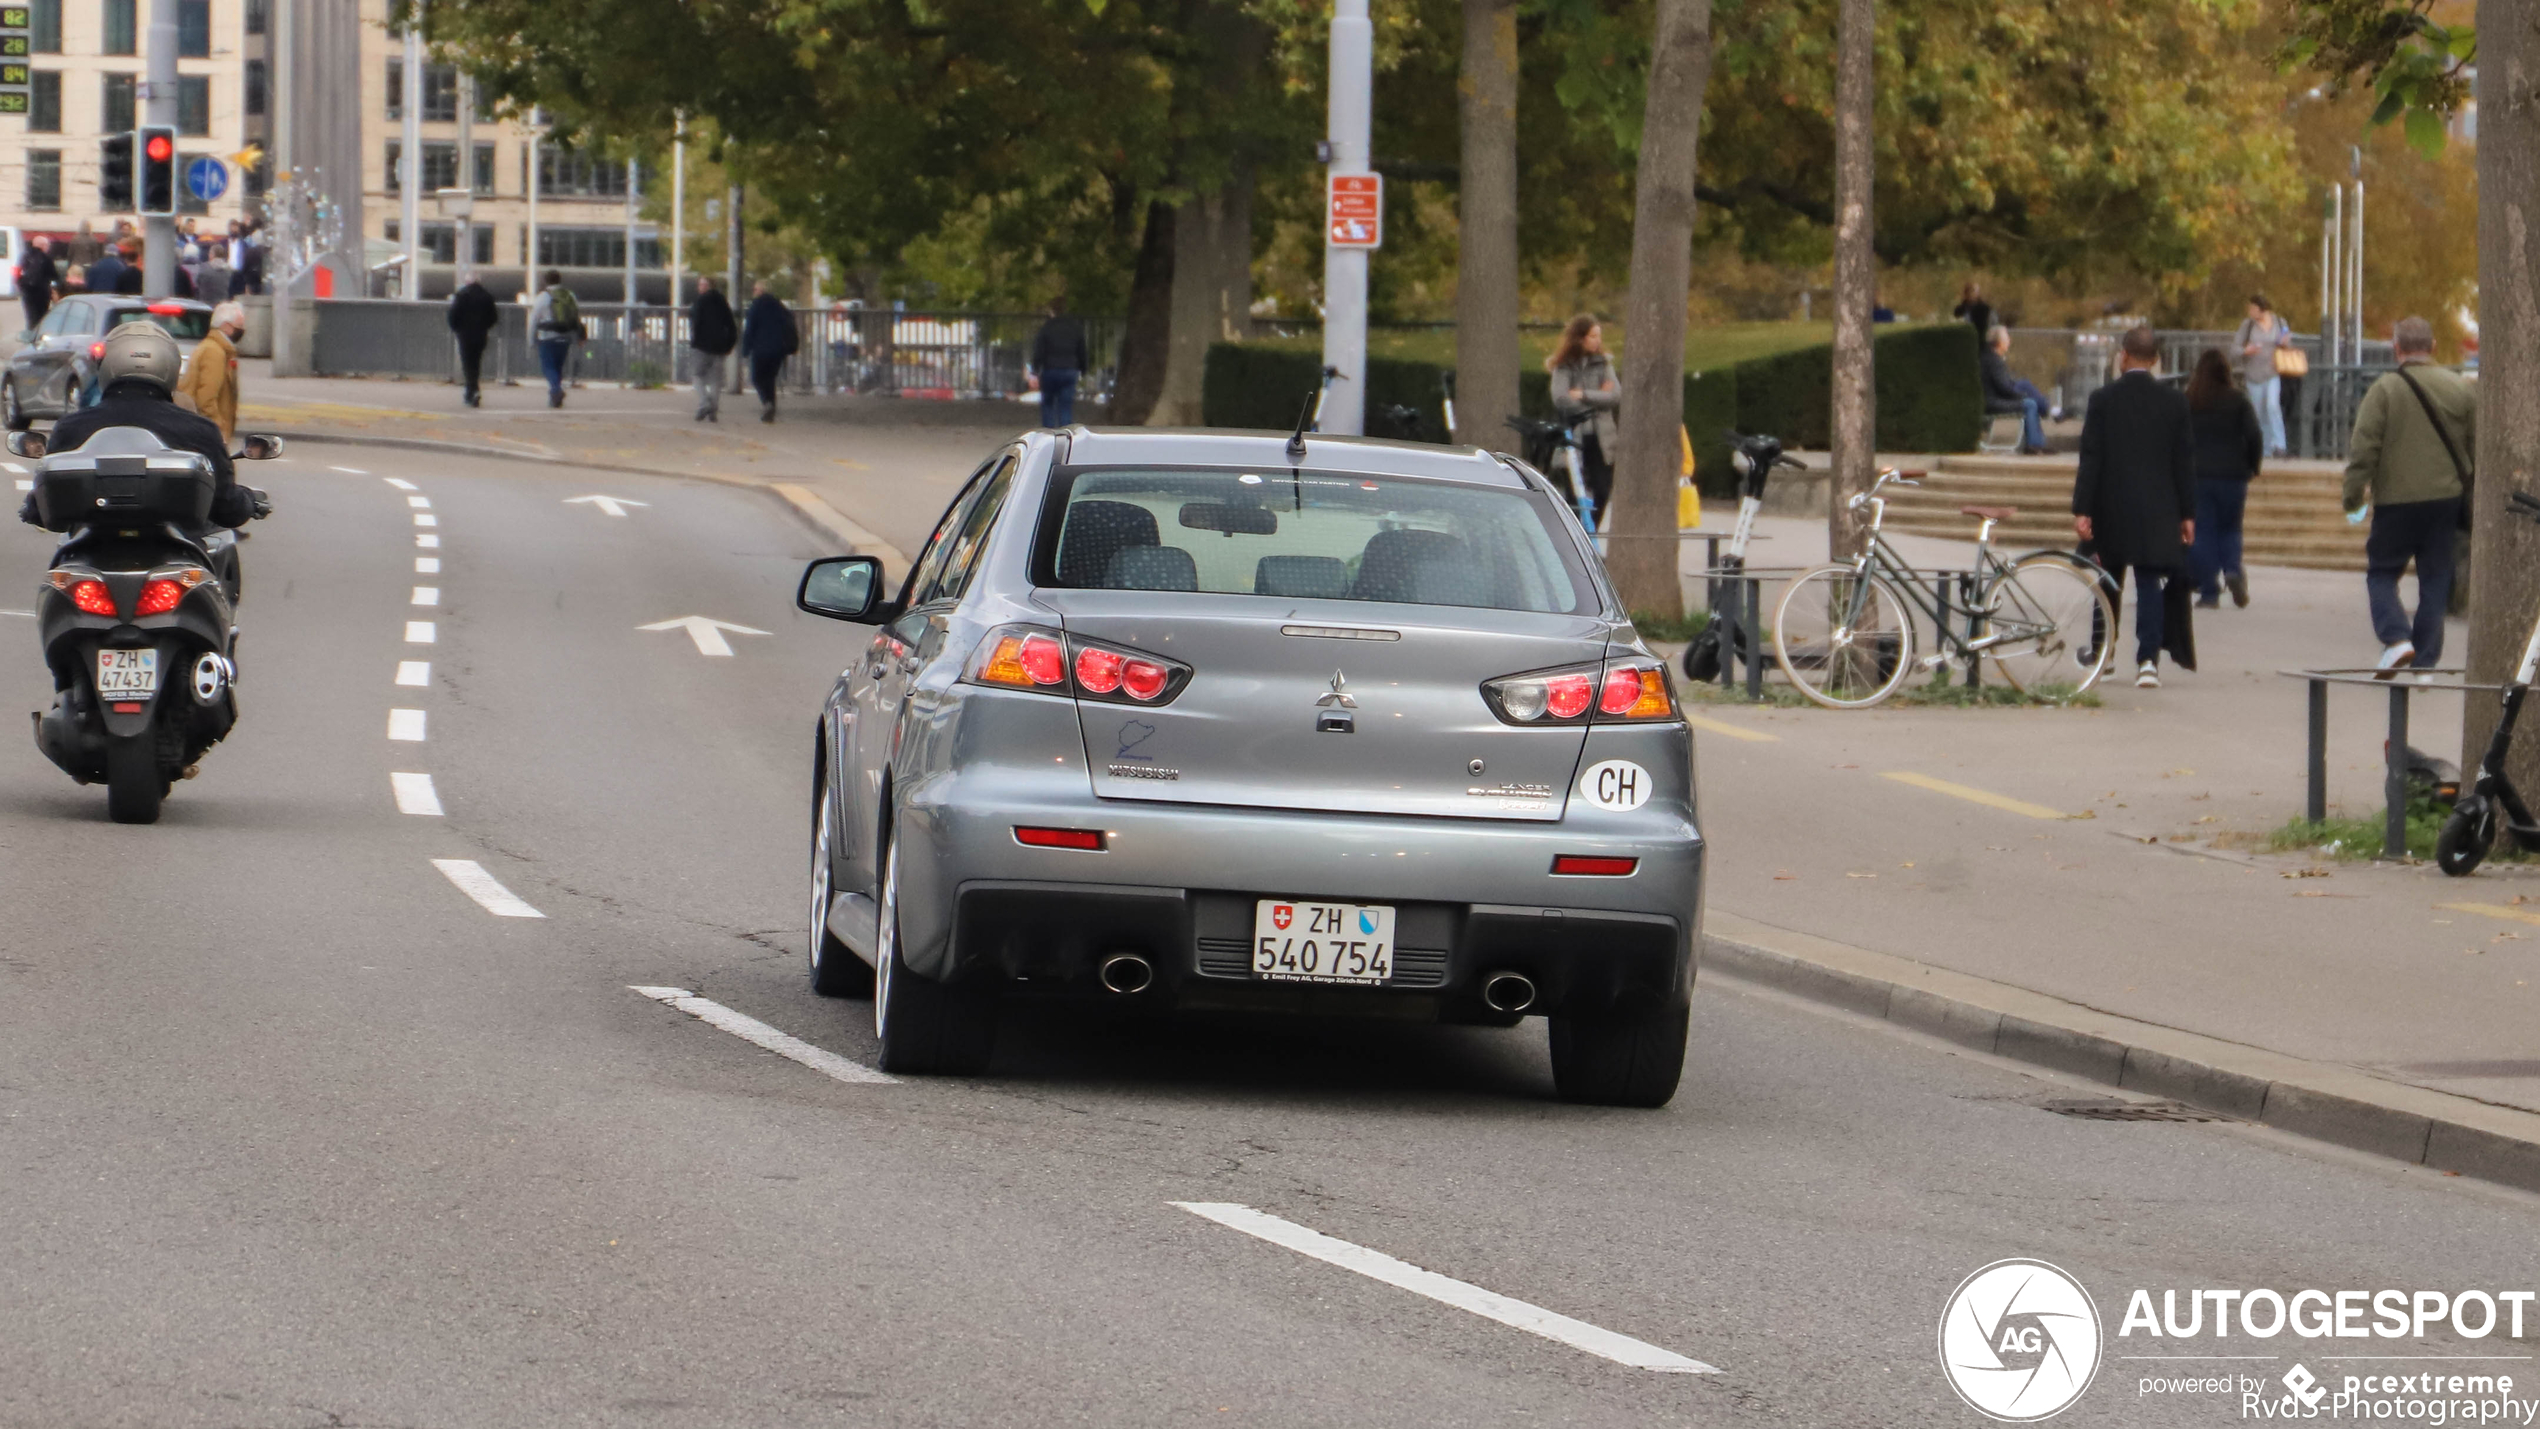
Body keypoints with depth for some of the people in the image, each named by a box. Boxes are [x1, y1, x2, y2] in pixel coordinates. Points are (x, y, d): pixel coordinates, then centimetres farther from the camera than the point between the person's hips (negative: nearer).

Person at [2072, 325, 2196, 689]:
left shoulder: (2103, 400, -5)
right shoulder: (2174, 403, 0)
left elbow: (2090, 458, -7)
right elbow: (2185, 462, 2)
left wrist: (2082, 510, -5)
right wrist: (2187, 514, 9)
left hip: (2111, 509, 0)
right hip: (2157, 510, 0)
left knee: (2109, 580, 15)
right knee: (2151, 585, 0)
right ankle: (2148, 660, -9)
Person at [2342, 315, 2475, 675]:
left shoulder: (2383, 390, -9)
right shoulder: (2461, 389, 3)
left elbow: (2363, 449, -11)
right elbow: (2478, 446, 8)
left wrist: (2353, 495, -2)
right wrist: (2472, 491, 20)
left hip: (2396, 500, -3)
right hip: (2446, 498, 3)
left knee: (2381, 573, 9)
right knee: (2435, 580, 10)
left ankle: (2396, 638, -13)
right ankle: (2425, 660, 9)